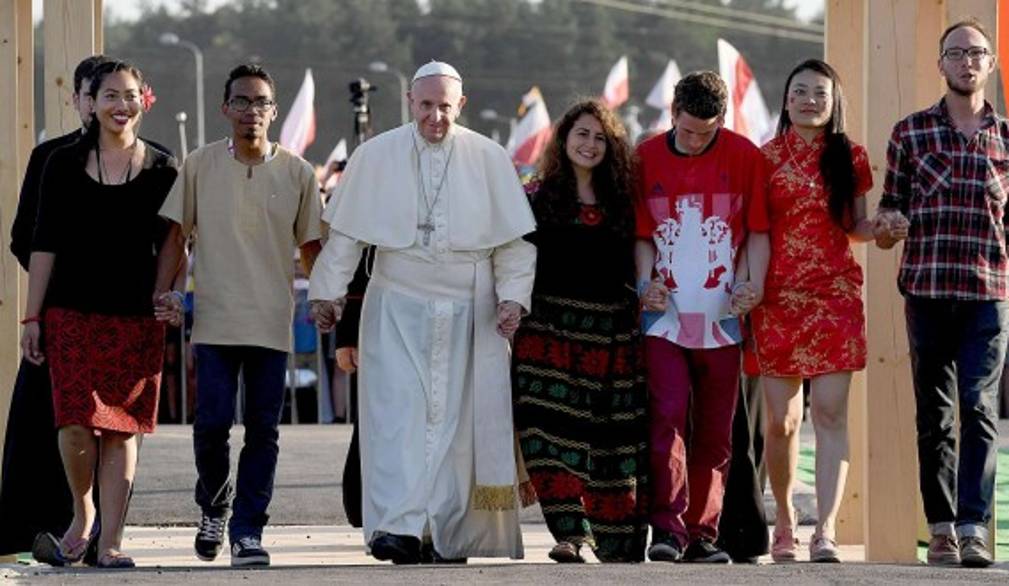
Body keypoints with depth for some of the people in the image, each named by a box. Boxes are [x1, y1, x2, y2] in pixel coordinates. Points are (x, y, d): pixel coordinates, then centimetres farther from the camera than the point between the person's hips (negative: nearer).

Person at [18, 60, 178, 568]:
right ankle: (82, 511, 16)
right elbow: (44, 244, 5)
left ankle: (110, 540, 5)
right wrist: (32, 316, 1)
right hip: (73, 313, -1)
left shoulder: (160, 168, 7)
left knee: (122, 428, 0)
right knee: (77, 423, -10)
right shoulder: (64, 164, 5)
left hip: (137, 317, 1)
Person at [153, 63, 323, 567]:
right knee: (212, 422, -6)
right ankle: (213, 508, 20)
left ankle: (247, 532, 5)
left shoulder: (296, 173, 5)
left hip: (272, 322, 1)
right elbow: (176, 233, 8)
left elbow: (310, 245, 11)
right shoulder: (200, 166, 3)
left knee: (263, 430, 0)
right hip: (215, 318, -1)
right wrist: (163, 291, -2)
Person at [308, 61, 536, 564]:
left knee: (456, 418, 1)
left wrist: (513, 295, -5)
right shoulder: (376, 156, 2)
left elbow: (514, 238, 4)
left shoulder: (489, 160, 2)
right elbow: (345, 231, 7)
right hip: (397, 308, 0)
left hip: (467, 313, 1)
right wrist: (329, 289, 4)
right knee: (397, 411, -12)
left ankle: (450, 532, 8)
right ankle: (397, 527, -19)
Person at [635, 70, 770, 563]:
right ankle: (668, 528, -14)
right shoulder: (646, 157, 5)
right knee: (667, 417, -12)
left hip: (722, 316, 0)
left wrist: (753, 283, -8)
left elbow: (757, 230, 6)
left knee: (715, 430, 4)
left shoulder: (744, 157, 3)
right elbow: (641, 233, 10)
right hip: (665, 314, 0)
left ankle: (702, 533, 11)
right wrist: (646, 281, -5)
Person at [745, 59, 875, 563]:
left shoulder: (849, 158, 9)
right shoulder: (765, 157, 5)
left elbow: (855, 227, 15)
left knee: (830, 413, -11)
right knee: (782, 420, 2)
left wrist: (881, 229, -6)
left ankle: (826, 531, -17)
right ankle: (784, 521, 20)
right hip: (777, 295, 0)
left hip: (834, 294, 0)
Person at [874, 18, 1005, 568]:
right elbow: (890, 209, 10)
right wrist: (886, 228, -10)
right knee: (934, 415, 5)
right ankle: (941, 528, 11)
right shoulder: (910, 132, 7)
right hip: (926, 288, 0)